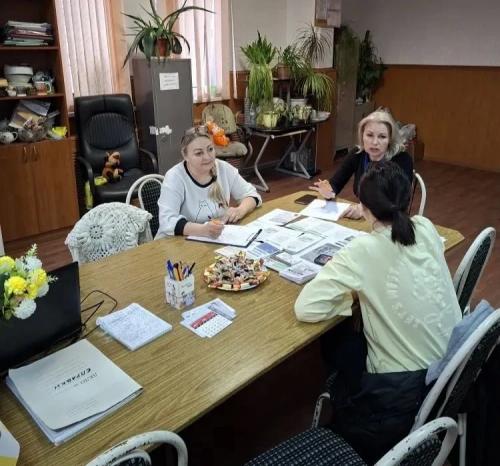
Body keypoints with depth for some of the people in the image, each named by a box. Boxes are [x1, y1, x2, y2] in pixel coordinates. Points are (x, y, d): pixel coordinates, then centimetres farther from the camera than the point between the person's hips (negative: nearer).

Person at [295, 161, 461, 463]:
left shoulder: (364, 250, -22)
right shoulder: (427, 229, -5)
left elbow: (305, 308, -23)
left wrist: (353, 293, -8)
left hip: (403, 389, -6)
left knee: (333, 336, 19)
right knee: (354, 338, 23)